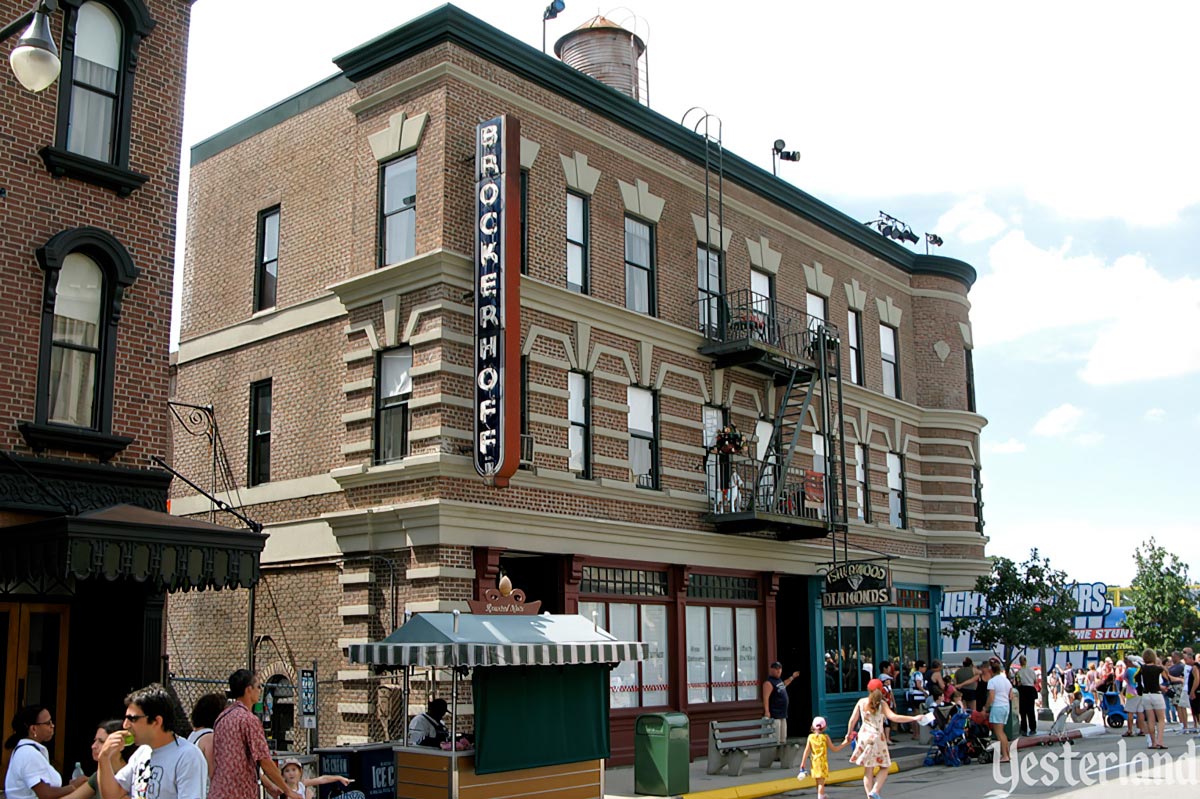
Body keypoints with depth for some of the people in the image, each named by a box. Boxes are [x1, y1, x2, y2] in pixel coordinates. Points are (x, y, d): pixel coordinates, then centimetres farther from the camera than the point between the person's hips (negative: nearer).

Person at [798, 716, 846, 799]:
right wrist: (845, 742, 6)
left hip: (814, 763, 3)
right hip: (823, 762, -3)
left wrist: (802, 763, 2)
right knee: (821, 783, -4)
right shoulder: (825, 737, -7)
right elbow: (835, 749, -2)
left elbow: (807, 751, -3)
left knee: (818, 782, 18)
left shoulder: (810, 737, -1)